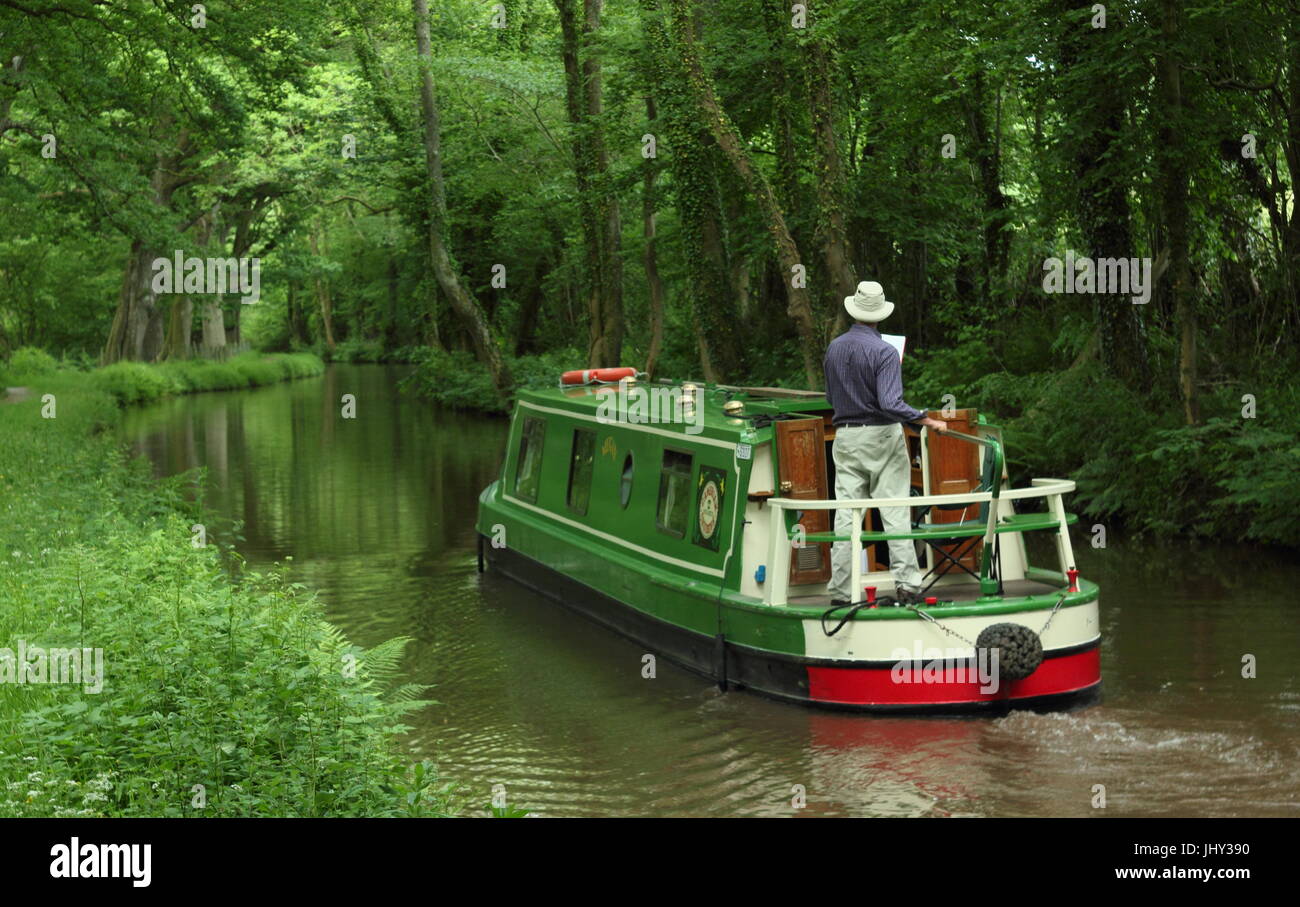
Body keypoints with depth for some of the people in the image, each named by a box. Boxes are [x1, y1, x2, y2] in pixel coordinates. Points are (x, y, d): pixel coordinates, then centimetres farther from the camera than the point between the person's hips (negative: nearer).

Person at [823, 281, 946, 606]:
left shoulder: (834, 348, 6)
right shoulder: (884, 352, -13)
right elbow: (890, 404, -22)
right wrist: (928, 421, -18)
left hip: (846, 438, 5)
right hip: (881, 436, -5)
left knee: (846, 515, 4)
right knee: (895, 512, -1)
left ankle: (841, 590, 3)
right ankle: (905, 585, -4)